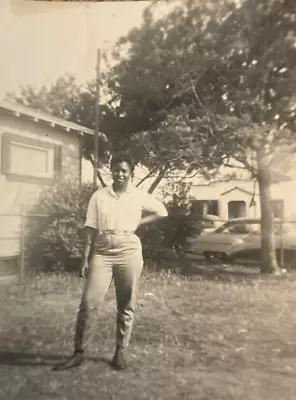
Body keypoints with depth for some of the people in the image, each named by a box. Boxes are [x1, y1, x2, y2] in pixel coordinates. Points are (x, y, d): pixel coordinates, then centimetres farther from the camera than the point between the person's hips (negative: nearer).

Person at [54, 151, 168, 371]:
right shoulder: (99, 196, 2)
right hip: (102, 254, 0)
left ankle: (120, 353, 24)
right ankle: (78, 353, 12)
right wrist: (85, 258, -2)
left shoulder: (139, 196, 3)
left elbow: (162, 211, 14)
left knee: (126, 306, 8)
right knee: (89, 302, -4)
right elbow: (91, 229, 2)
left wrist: (138, 222, 2)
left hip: (129, 253, 0)